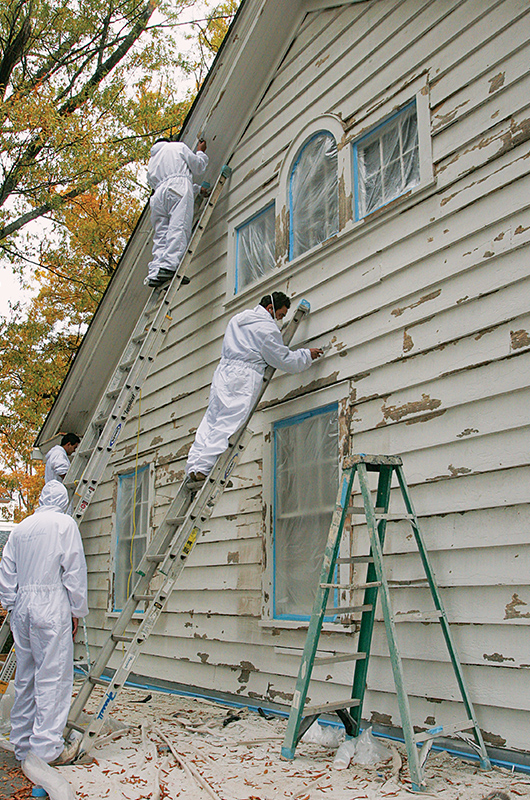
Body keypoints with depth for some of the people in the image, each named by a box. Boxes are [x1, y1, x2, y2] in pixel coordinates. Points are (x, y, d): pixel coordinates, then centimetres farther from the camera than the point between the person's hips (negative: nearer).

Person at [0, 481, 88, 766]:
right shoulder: (64, 524, -4)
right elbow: (74, 571, -6)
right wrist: (76, 611, 0)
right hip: (51, 606, -6)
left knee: (25, 676, 13)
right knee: (53, 675, -2)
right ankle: (46, 747, -1)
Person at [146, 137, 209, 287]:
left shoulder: (152, 162, 37)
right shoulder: (177, 146, 23)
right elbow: (197, 167, 20)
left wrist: (198, 189, 44)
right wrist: (201, 152, 42)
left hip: (159, 194, 5)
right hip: (179, 185, -5)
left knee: (161, 234, -2)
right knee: (178, 228, -19)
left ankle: (154, 273, -19)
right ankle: (168, 265, -39)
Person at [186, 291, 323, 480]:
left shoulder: (238, 318, 20)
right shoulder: (267, 327, -4)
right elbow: (285, 361, 0)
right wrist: (307, 354, 15)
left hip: (223, 371, 8)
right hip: (243, 379, -8)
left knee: (211, 419, 6)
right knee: (228, 424, -10)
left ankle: (194, 464, -1)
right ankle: (203, 467, -17)